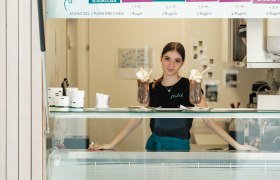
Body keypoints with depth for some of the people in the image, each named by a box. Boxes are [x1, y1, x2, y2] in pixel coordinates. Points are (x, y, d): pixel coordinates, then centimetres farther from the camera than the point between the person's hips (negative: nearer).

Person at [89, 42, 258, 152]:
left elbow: (209, 120, -8)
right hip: (154, 144, 3)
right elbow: (135, 120, 5)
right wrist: (111, 144, 0)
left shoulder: (190, 86, -6)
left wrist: (236, 145, -14)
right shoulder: (152, 88, 3)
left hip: (179, 147, -3)